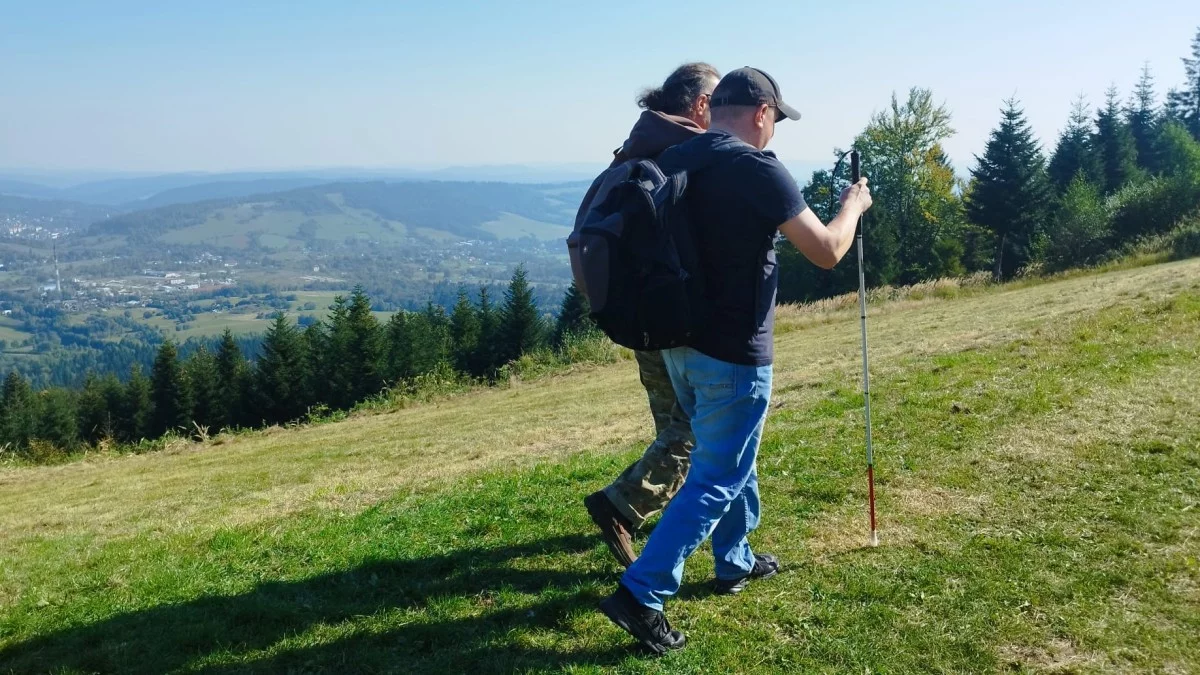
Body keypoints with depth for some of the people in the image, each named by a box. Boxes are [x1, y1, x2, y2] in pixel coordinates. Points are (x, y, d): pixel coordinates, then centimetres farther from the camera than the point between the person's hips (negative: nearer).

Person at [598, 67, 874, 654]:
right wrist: (852, 207, 5)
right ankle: (640, 594, 2)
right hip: (733, 353, -8)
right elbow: (826, 252, -13)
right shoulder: (757, 169, -17)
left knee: (731, 458, 25)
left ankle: (736, 562, 40)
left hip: (678, 343, 8)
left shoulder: (671, 161, 6)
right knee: (716, 481, 3)